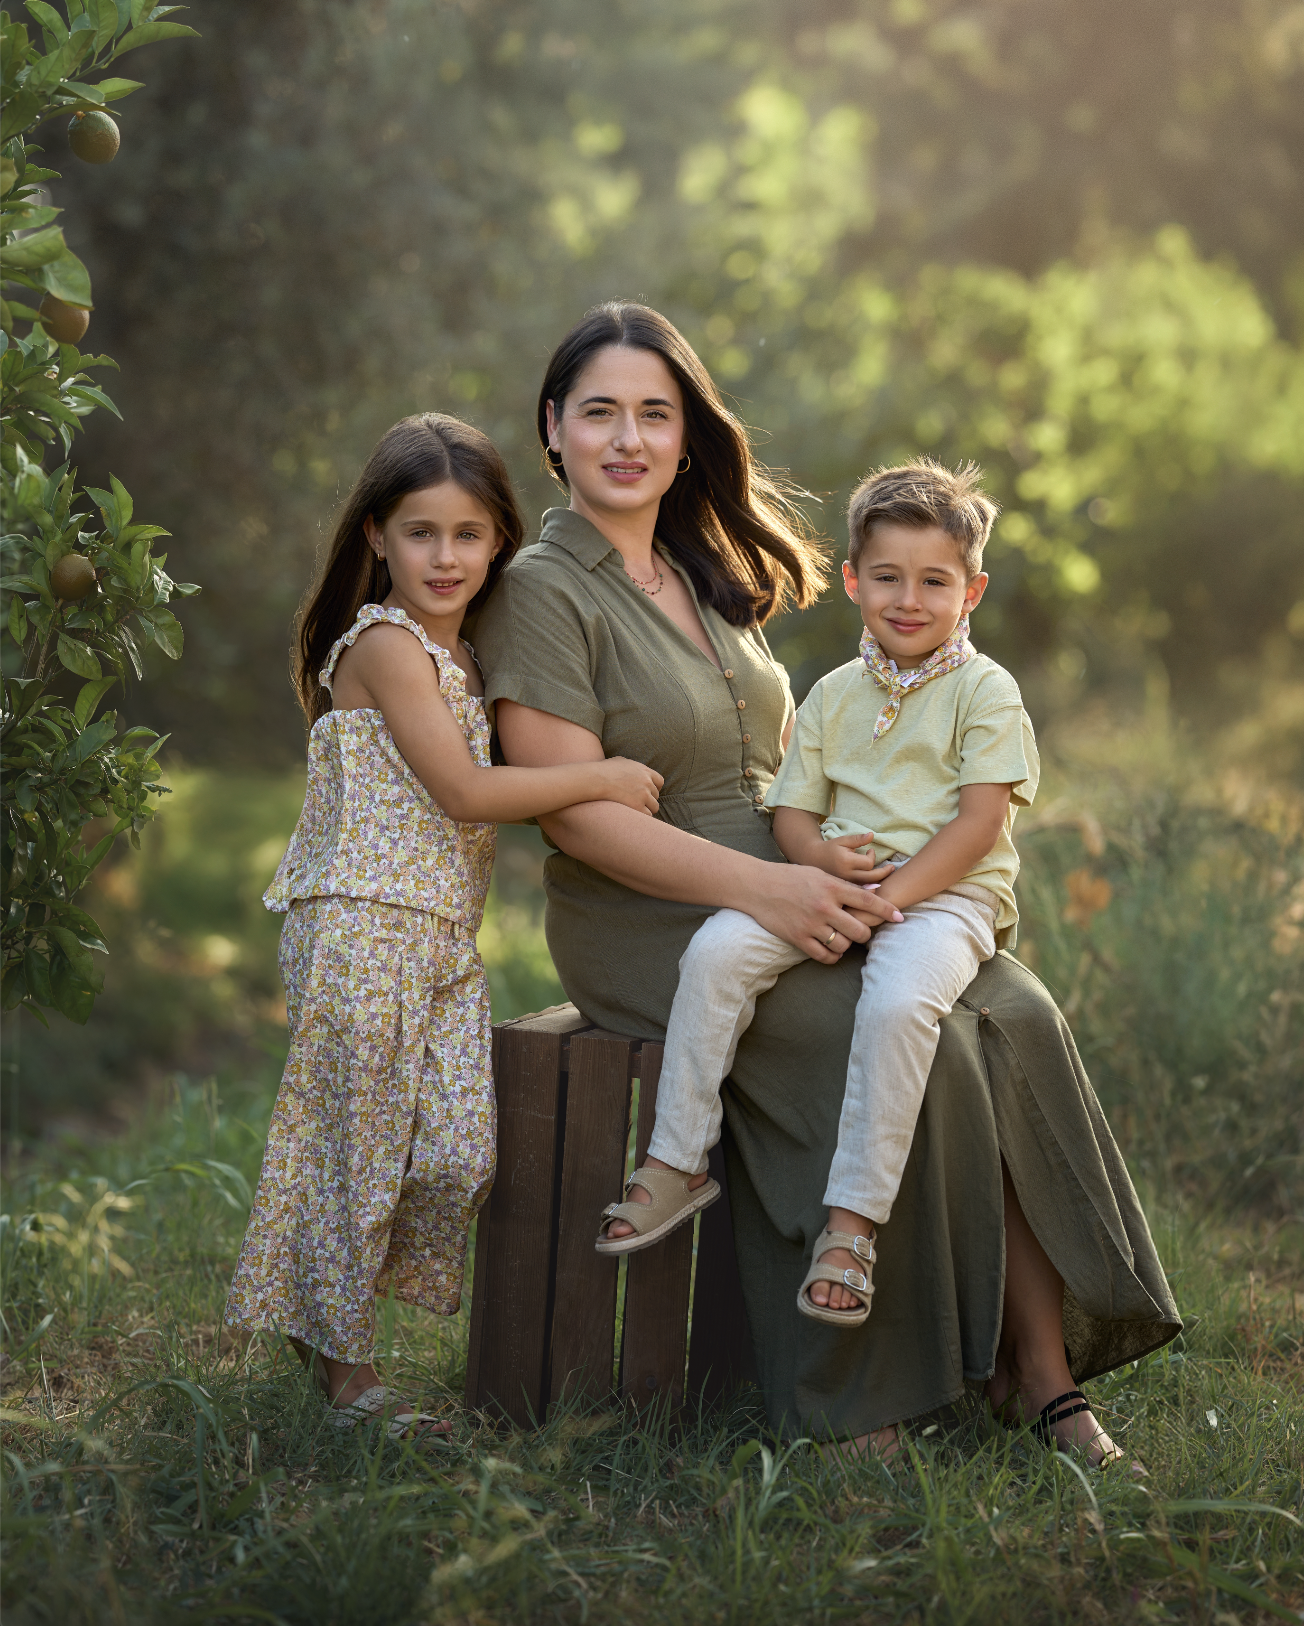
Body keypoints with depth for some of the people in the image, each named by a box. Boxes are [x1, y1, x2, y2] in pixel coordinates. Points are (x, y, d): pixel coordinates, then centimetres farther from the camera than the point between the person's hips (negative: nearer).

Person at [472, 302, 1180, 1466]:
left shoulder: (712, 576, 18)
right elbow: (574, 814, -13)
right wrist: (761, 888, -21)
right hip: (650, 926, -6)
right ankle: (866, 1401, -17)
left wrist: (853, 867, 1)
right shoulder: (540, 594, -5)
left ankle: (1040, 1368, -17)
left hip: (793, 901, 7)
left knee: (1016, 1016, -17)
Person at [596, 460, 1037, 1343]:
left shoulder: (985, 691, 0)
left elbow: (981, 818, -9)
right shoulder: (835, 695, 16)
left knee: (898, 1000, -36)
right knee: (718, 948, -20)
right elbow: (793, 808, 13)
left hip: (946, 895, -5)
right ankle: (676, 1164, -13)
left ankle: (853, 1220, -27)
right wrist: (820, 856, -11)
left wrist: (894, 893, -19)